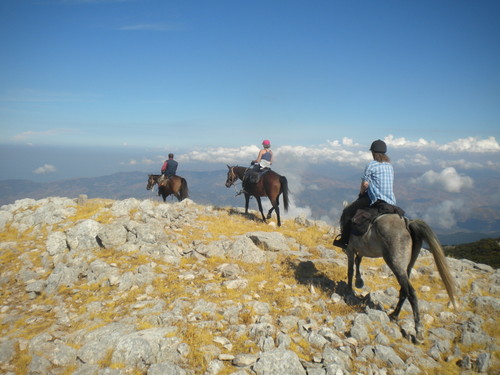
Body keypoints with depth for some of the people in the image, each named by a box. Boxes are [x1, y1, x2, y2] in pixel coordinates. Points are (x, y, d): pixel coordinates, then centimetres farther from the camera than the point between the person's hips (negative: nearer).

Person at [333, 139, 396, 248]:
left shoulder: (371, 165, -6)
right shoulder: (390, 166, 16)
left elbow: (365, 183, -11)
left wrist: (361, 193, 10)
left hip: (376, 199, -8)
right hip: (391, 202, 8)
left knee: (348, 212, 2)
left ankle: (344, 239, 3)